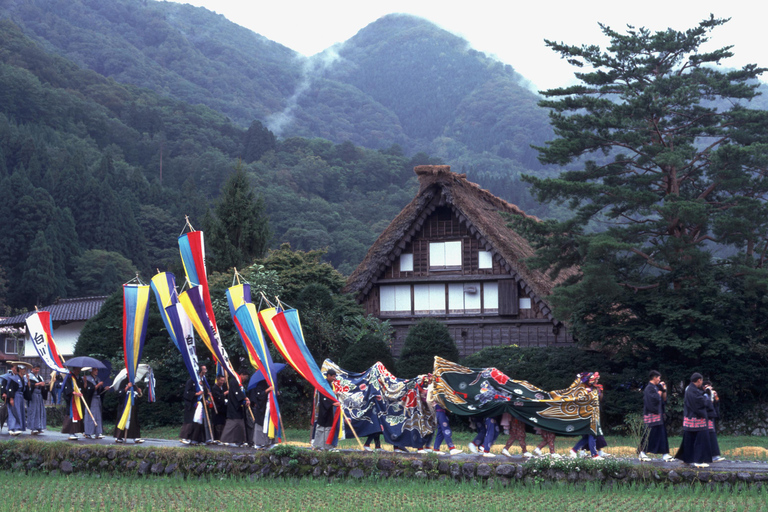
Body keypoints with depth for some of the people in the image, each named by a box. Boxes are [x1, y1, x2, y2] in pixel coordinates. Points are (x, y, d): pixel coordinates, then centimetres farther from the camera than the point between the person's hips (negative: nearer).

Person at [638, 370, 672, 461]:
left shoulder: (656, 387, 15)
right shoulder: (649, 388, -12)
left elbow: (664, 399, 17)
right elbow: (654, 399, -25)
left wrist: (664, 390, 4)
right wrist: (659, 393, -8)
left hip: (658, 414, 9)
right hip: (652, 415, -9)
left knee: (662, 433, 7)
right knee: (648, 433, -6)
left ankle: (664, 454, 8)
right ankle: (642, 453, 2)